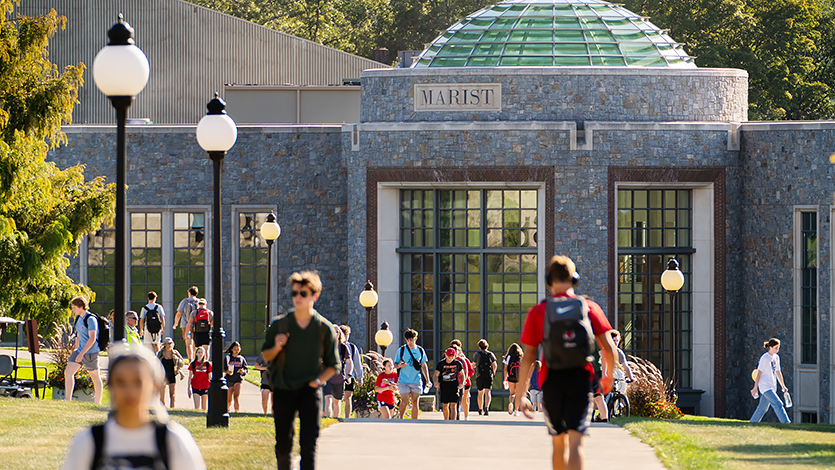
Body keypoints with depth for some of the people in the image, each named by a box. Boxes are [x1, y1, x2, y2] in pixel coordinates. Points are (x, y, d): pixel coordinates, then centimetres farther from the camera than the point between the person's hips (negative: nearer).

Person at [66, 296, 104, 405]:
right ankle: (68, 399, -2)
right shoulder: (78, 318, 11)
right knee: (68, 372, -2)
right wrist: (76, 349, 23)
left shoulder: (90, 319, -16)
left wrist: (81, 353, -24)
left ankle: (98, 403, 12)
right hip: (80, 351, 8)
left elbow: (92, 338, -22)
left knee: (95, 377, 3)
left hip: (91, 351, -8)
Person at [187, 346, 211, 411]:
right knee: (197, 407, -8)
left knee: (204, 408, 3)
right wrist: (189, 389, 4)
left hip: (205, 388, 0)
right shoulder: (193, 364, 3)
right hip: (195, 388, 0)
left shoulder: (208, 364, 3)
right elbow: (190, 377, 7)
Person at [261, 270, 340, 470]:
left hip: (310, 391, -2)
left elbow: (333, 365, 7)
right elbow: (266, 356, 11)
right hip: (283, 390, 2)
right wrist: (276, 348, -11)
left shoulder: (325, 328, -2)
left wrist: (318, 380, -11)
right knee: (283, 446, 7)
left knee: (308, 445, -14)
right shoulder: (279, 324, 0)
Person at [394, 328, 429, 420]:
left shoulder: (420, 350, 5)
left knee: (415, 403, 1)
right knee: (404, 401, -11)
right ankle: (401, 419, 12)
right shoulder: (401, 350, -2)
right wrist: (399, 365, -22)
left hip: (416, 381, 2)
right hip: (404, 381, -2)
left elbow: (424, 366, 13)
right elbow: (395, 364, 2)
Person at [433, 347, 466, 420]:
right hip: (444, 386, 2)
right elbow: (435, 375, 0)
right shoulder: (441, 363, 0)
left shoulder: (458, 363, 1)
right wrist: (436, 382, -21)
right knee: (445, 406, 11)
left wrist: (462, 383, -3)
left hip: (454, 386, -2)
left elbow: (462, 374, 14)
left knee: (453, 406, -12)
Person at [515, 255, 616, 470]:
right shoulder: (589, 308, 2)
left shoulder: (538, 312, 0)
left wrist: (520, 394, 0)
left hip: (552, 381, 1)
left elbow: (528, 357, -3)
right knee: (576, 442, -8)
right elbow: (608, 347, 0)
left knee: (559, 443, 17)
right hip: (581, 379, -1)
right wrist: (608, 375, 19)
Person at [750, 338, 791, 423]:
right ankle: (786, 422, -22)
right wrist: (755, 388, -11)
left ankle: (752, 423, 21)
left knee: (762, 408, 12)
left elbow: (778, 372, 21)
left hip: (772, 387, 8)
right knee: (778, 404, -17)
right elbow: (759, 373, -11)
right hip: (765, 386, -8)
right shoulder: (765, 358, -11)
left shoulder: (776, 357, 13)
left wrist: (783, 386, 18)